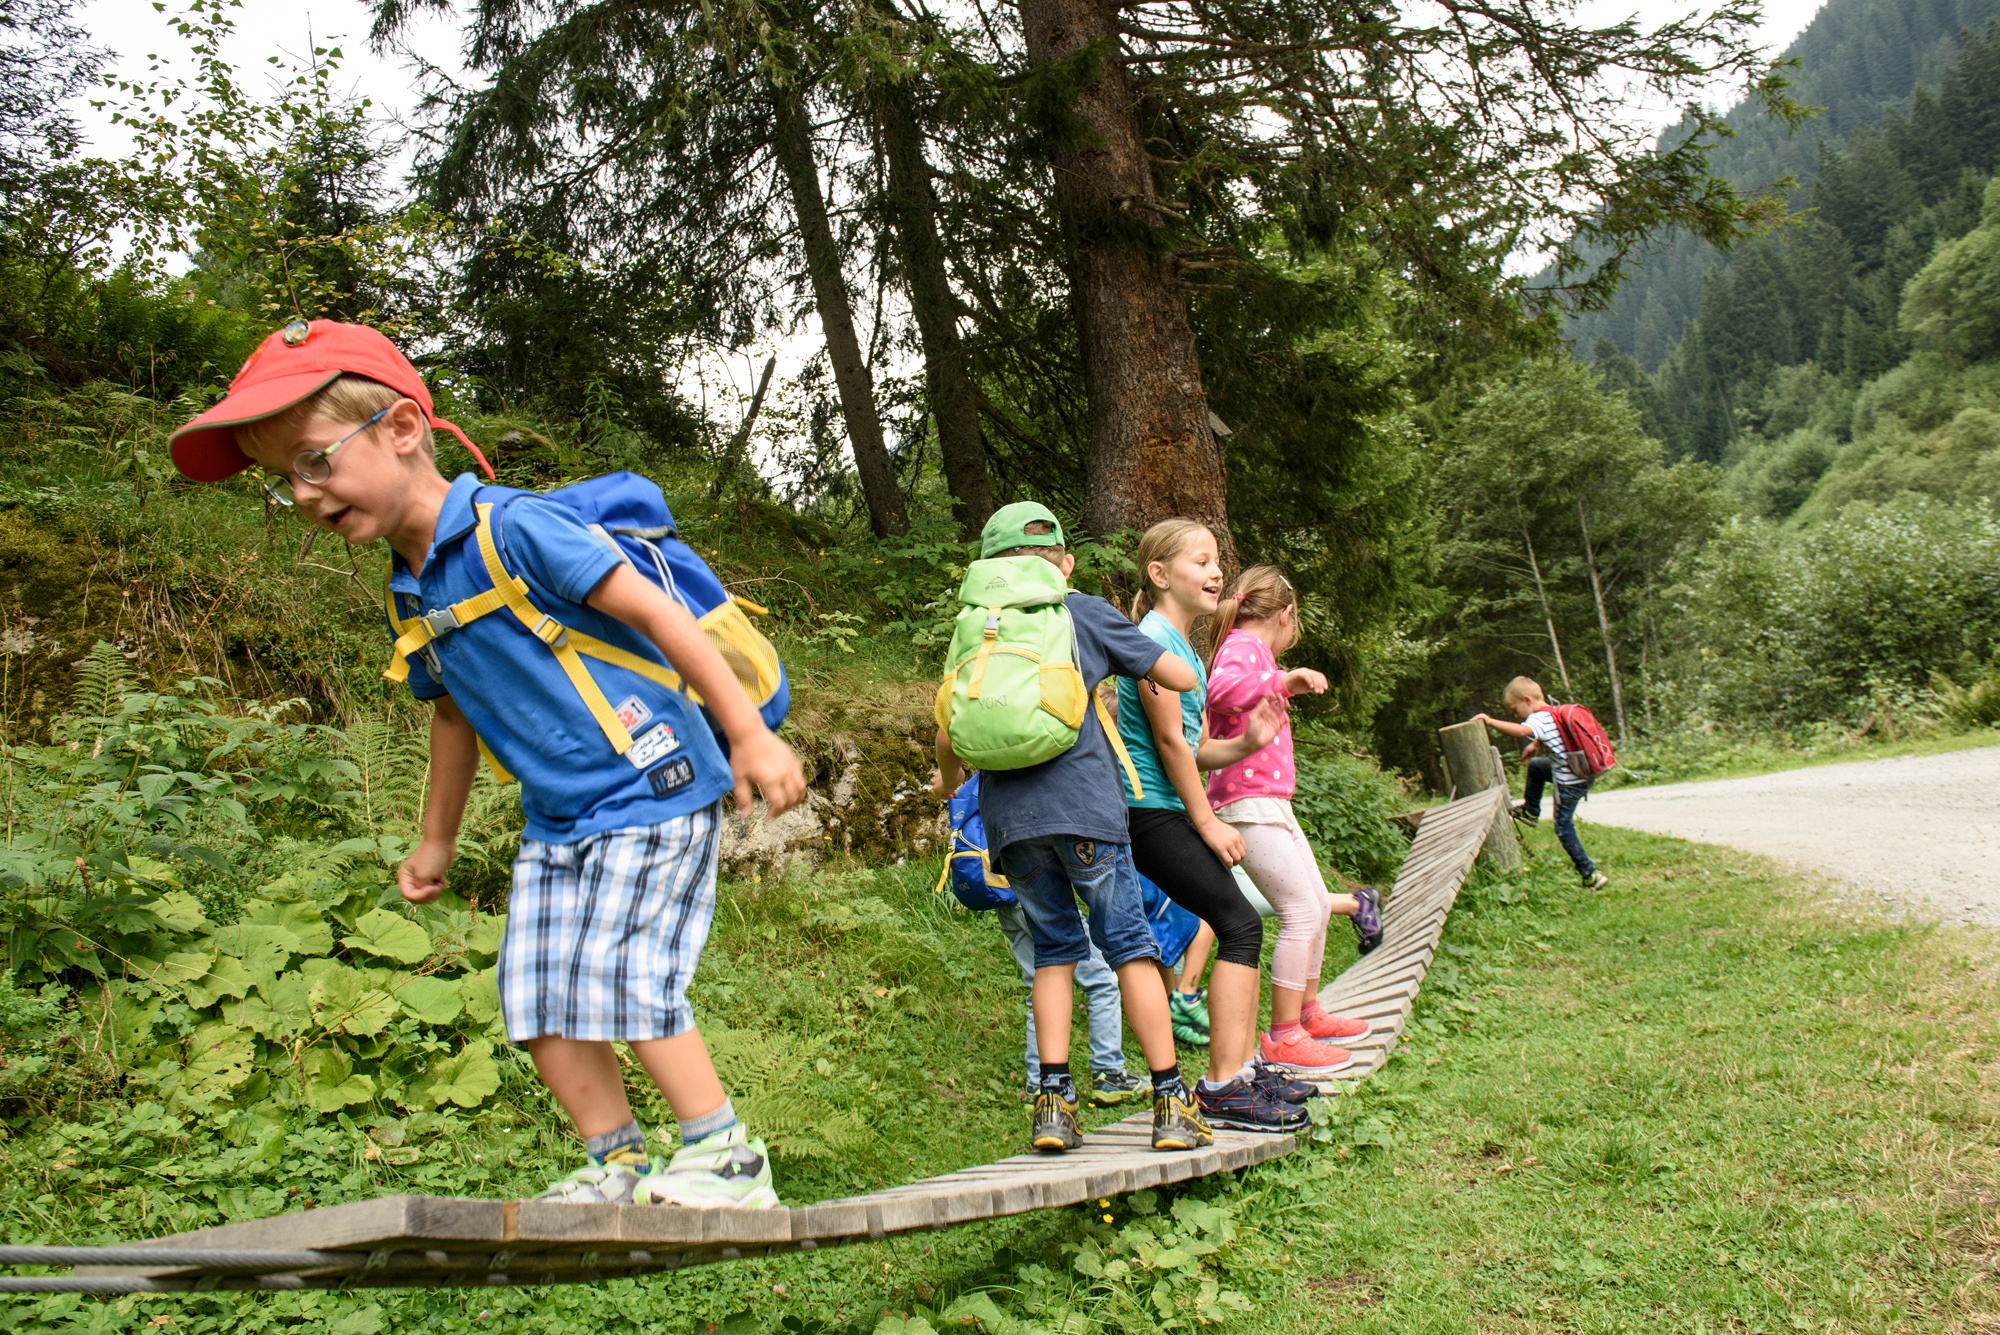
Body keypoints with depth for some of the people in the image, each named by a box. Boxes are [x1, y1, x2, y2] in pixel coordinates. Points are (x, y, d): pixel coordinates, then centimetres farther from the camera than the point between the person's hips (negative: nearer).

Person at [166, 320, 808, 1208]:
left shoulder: (516, 529, -17)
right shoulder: (409, 592, 9)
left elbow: (653, 610, -18)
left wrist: (749, 736, -19)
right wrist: (436, 841, 32)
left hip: (652, 791, -8)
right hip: (555, 822, 8)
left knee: (618, 975, -14)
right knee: (538, 1002, 4)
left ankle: (726, 1158, 2)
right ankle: (619, 1165, 19)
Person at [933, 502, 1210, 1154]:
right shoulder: (1085, 611, 9)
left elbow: (948, 735, 15)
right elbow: (1180, 678, 9)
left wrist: (948, 780, 36)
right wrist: (1143, 659, 31)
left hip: (1008, 813, 3)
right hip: (1082, 803, -3)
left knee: (1054, 946, 15)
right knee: (1129, 941, 4)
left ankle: (1054, 1101, 9)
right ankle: (1171, 1102, 5)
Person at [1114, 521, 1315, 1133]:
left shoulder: (1185, 645, 18)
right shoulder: (1154, 638, -12)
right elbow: (1169, 741, -15)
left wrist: (1246, 744, 0)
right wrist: (1207, 822, -12)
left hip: (1172, 813, 10)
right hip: (1150, 811, -10)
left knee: (1239, 926, 10)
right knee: (1240, 925, -13)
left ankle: (1242, 1070, 19)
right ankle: (1223, 1087, -10)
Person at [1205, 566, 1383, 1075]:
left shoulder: (1246, 648, 19)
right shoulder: (1244, 646, -11)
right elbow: (1221, 690, -33)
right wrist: (1283, 681, -31)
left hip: (1271, 803, 11)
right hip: (1248, 804, -11)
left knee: (1318, 903, 18)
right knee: (1302, 913, -11)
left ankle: (1309, 1014, 33)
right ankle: (1282, 1037, -3)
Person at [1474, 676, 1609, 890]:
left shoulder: (1539, 718, -21)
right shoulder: (1553, 713, 10)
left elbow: (1523, 730, -43)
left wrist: (1490, 721, -40)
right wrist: (1535, 745, 40)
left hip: (1569, 782, -9)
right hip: (1579, 772, 9)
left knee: (1564, 829, 2)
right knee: (1535, 765, 29)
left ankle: (1591, 875, 4)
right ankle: (1530, 811, 46)